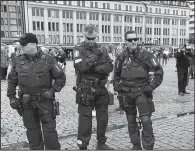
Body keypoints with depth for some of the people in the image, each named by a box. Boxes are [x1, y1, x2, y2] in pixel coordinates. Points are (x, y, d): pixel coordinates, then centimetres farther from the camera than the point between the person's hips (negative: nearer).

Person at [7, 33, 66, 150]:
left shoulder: (48, 59, -7)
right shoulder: (18, 60, 2)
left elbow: (61, 77, -2)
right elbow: (12, 80, 11)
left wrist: (52, 90, -11)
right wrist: (11, 96, 3)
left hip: (45, 100, -3)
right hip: (26, 102, 3)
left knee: (49, 130, 2)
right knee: (32, 130, 13)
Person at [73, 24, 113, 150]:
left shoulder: (102, 49, 9)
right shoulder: (79, 50, -3)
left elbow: (110, 66, -2)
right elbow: (80, 66, -20)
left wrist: (94, 68, -16)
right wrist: (95, 56, -19)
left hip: (101, 88, 5)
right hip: (85, 89, -5)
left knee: (103, 117, 13)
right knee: (85, 118, -1)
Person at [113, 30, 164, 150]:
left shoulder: (145, 56, -7)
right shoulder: (121, 58, 3)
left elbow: (159, 71, -2)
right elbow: (116, 75, 16)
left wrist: (151, 86, -8)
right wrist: (117, 88, 8)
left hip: (142, 92, -3)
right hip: (126, 94, 3)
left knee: (146, 120, -10)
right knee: (131, 121, 11)